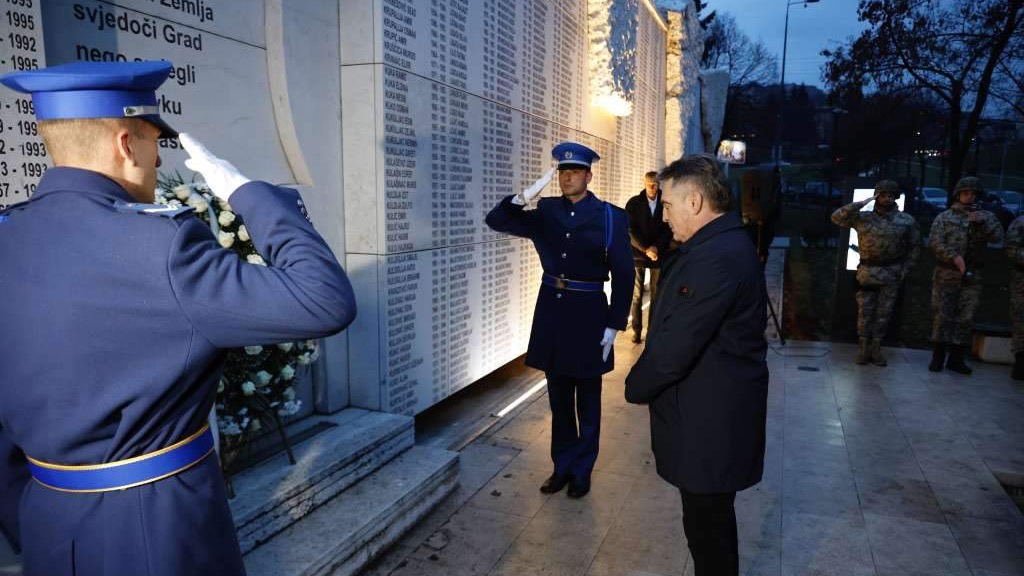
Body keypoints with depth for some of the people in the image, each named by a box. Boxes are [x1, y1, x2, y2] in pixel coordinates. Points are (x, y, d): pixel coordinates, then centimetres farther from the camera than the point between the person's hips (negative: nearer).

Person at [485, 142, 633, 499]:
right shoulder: (546, 212, 3)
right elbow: (496, 221, 0)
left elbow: (623, 276, -6)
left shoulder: (610, 217, -7)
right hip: (551, 313, 4)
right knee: (558, 399, 15)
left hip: (588, 316, -3)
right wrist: (526, 196, -17)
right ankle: (562, 466, 30)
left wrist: (614, 326, -10)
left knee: (587, 401, 11)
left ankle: (582, 471, 27)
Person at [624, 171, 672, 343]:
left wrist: (656, 248, -11)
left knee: (656, 295, 3)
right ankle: (637, 331, 7)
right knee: (636, 295, 0)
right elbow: (631, 231, -4)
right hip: (638, 254, -1)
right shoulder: (633, 203, 1)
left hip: (658, 255, 1)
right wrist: (646, 249, -13)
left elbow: (669, 229, 2)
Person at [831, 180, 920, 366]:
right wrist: (861, 204, -12)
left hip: (892, 274, 1)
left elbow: (914, 247, 9)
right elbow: (836, 217, -8)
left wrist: (904, 270, 1)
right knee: (865, 312, 3)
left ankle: (876, 348, 17)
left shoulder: (907, 221, 3)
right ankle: (864, 347, 13)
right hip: (867, 272, -1)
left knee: (884, 312, 7)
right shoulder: (862, 217, 1)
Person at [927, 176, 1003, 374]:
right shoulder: (944, 217, 6)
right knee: (942, 316, -1)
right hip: (946, 275, -2)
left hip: (972, 277, 2)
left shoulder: (985, 216, 13)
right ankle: (938, 356, 6)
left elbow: (998, 236, -2)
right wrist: (954, 257, -19)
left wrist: (983, 222, -17)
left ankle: (956, 358, 11)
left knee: (965, 319, 3)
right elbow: (934, 242, -6)